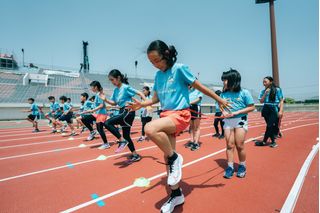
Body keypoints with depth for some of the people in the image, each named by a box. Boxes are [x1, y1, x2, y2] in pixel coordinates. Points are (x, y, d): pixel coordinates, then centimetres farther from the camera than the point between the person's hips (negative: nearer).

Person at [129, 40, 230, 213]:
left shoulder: (179, 68, -7)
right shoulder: (158, 75, 11)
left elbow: (199, 87, -2)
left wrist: (220, 100, 4)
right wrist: (141, 104, -2)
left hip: (180, 115, -7)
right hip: (166, 115, 7)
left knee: (150, 129, -32)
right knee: (167, 157, 9)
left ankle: (174, 157, -7)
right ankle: (176, 195, 28)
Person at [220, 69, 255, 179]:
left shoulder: (244, 93, -7)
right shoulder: (224, 94, 2)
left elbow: (251, 107, -5)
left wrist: (237, 112, -15)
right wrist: (223, 112, -9)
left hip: (240, 120, -3)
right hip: (228, 121, 3)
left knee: (239, 145, 1)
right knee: (230, 145, 3)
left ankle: (242, 166, 23)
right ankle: (230, 167, 14)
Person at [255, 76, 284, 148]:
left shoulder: (277, 90, -1)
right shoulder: (263, 91, 8)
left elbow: (281, 101, -3)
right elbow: (261, 101, 1)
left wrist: (281, 111, -11)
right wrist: (265, 93, -8)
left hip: (274, 109, -3)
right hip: (266, 109, 4)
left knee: (271, 126, -7)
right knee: (269, 126, 7)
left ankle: (264, 141, 2)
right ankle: (273, 142, 16)